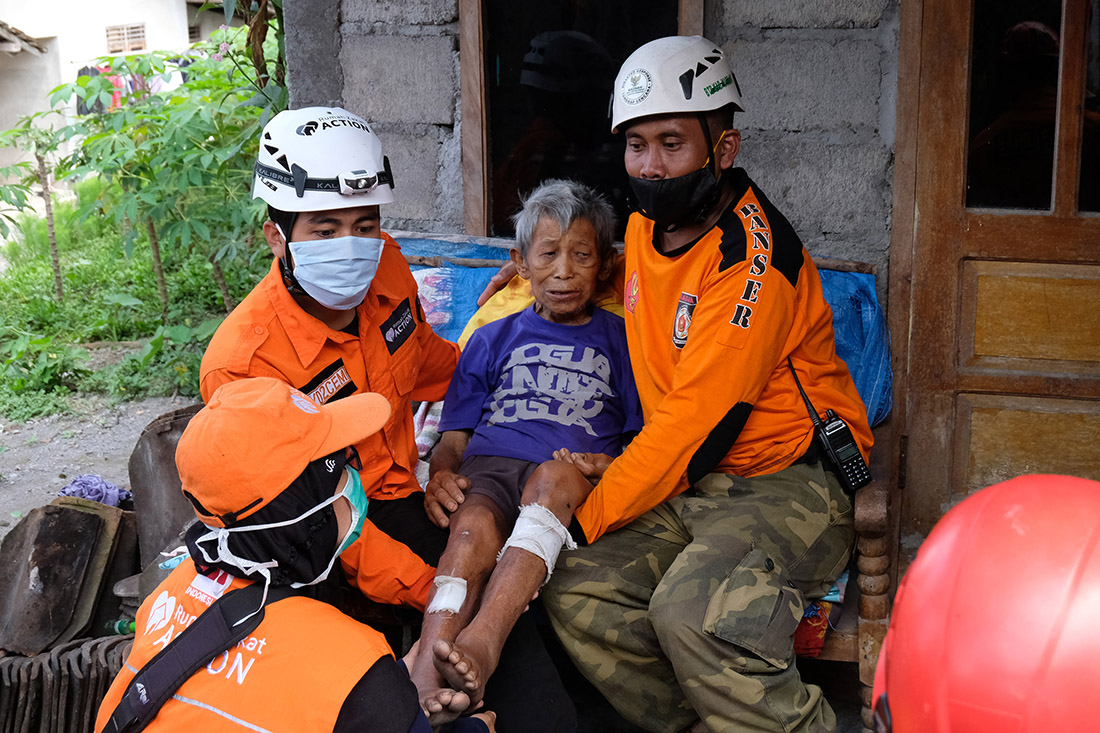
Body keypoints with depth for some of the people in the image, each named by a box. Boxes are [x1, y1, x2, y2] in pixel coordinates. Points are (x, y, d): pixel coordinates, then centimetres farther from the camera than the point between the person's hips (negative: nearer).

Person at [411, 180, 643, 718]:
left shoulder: (620, 340, 24)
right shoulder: (494, 339, 27)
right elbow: (455, 434, 20)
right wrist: (441, 471, -4)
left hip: (575, 487, -1)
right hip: (487, 470, 2)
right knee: (473, 524, -33)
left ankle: (484, 638, -54)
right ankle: (428, 673, -52)